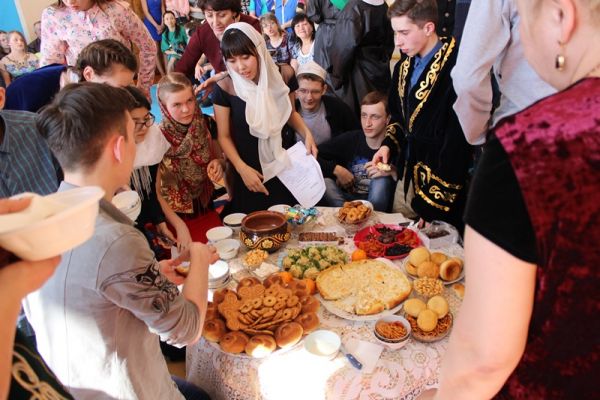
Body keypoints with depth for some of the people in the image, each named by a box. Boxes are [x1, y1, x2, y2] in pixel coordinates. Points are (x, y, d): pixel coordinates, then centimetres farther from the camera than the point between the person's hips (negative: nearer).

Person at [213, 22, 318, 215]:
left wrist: (307, 133, -3)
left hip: (282, 165, 2)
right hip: (249, 169, -2)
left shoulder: (278, 77, -5)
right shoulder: (225, 89, -13)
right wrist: (242, 168, -17)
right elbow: (224, 136, -6)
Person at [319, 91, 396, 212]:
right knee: (323, 182, -25)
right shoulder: (349, 139, -9)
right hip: (345, 201, 2)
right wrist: (336, 169, -20)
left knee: (382, 179, -29)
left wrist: (393, 172, -30)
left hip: (378, 206, -2)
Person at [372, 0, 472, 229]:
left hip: (440, 178, -8)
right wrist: (388, 144, 2)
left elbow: (457, 139, -23)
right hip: (409, 171, 8)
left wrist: (438, 198, -19)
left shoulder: (455, 68, -24)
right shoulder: (404, 64, 5)